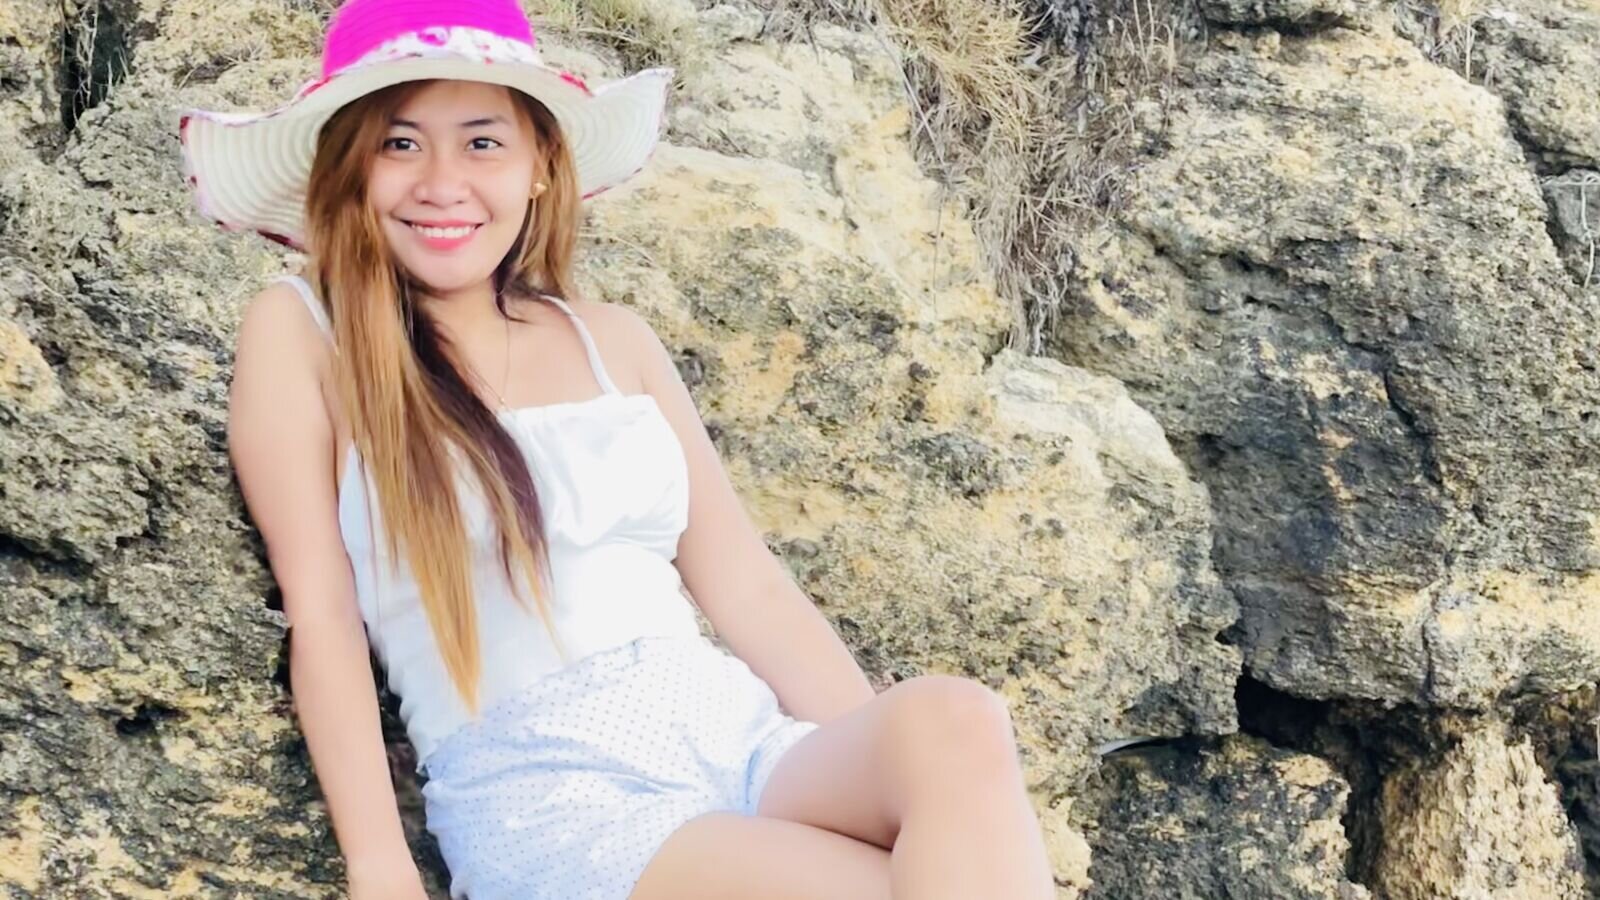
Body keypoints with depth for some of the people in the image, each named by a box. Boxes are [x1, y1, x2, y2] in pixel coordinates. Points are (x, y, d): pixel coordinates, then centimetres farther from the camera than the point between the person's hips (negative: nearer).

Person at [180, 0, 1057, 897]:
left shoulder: (615, 340, 15)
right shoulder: (300, 331, 4)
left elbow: (751, 589, 13)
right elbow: (321, 613, -3)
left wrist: (900, 773, 2)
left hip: (742, 743, 5)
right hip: (548, 797, -5)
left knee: (953, 720, -28)